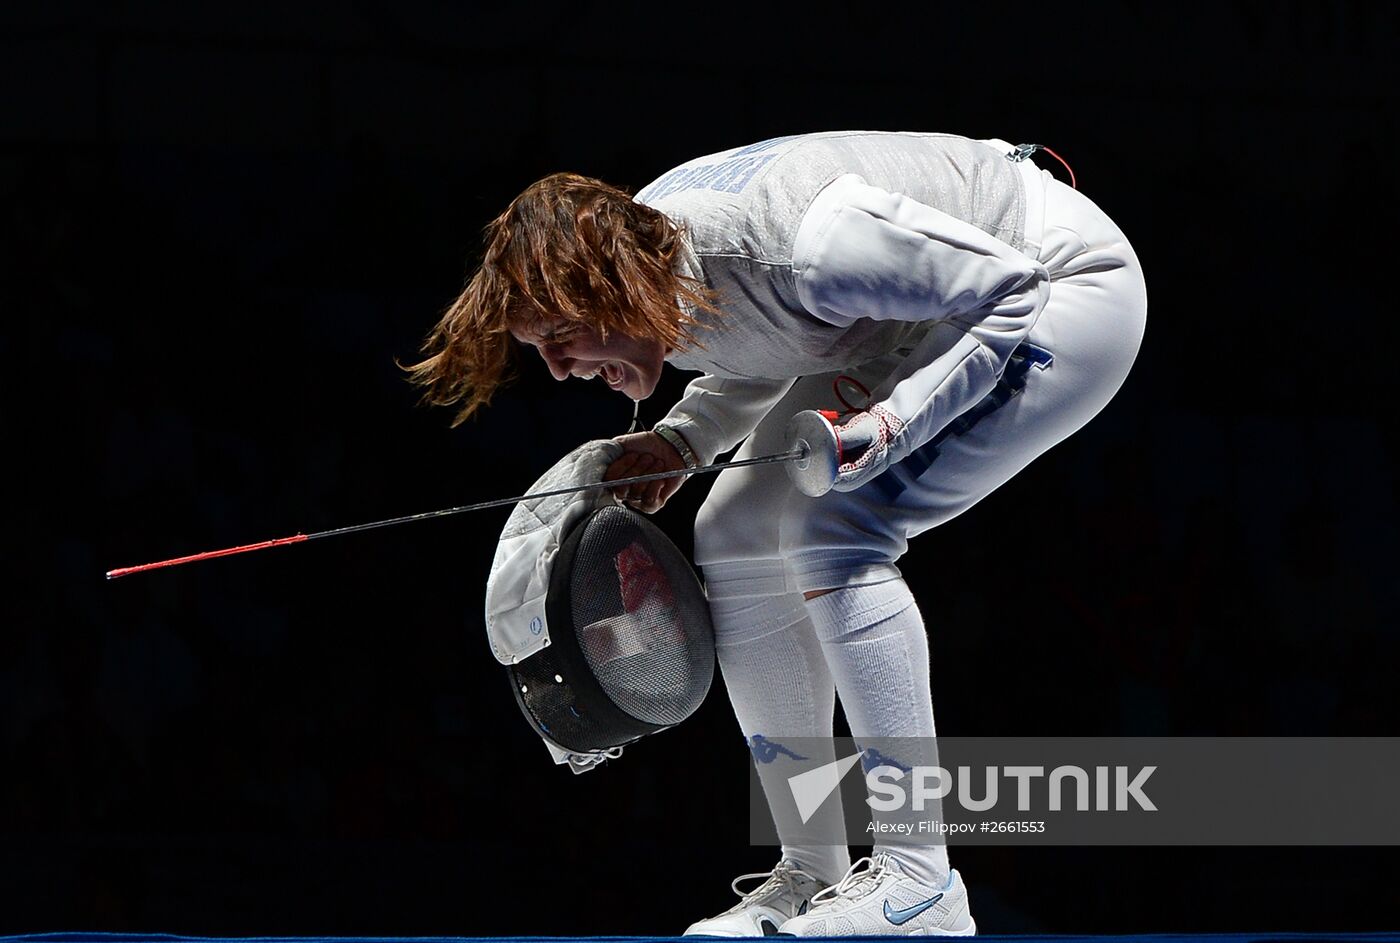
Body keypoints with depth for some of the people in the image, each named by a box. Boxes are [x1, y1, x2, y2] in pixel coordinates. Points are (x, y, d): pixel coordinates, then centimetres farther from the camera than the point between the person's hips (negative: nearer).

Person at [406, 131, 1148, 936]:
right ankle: (811, 875, 10)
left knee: (831, 531, -23)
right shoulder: (642, 242, -9)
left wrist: (895, 420, -34)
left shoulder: (798, 240, -35)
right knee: (736, 538, 0)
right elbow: (764, 348, 11)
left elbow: (1012, 293, -26)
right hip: (916, 321, 9)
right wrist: (681, 442, -6)